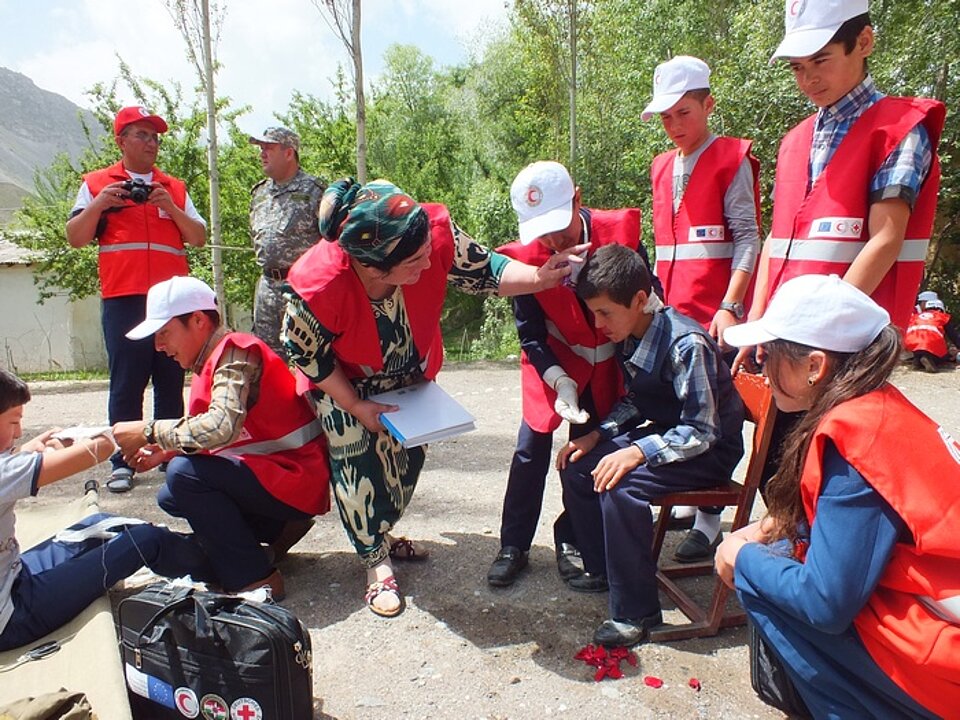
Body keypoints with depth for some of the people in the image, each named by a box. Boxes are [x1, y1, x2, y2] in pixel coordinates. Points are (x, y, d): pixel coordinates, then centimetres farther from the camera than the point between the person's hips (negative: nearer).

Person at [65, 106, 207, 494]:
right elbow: (75, 238, 6)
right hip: (123, 299, -2)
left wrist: (171, 207, -5)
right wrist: (98, 205, -9)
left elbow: (199, 238, 10)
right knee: (126, 382, -2)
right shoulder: (97, 184, 12)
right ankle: (122, 463, 4)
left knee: (171, 381, 3)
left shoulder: (175, 188, 18)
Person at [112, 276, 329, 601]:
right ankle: (279, 529, 13)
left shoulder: (234, 351, -17)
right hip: (269, 473, 10)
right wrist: (163, 451, -1)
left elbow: (221, 427, -33)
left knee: (184, 474, -24)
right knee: (172, 497, 10)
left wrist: (149, 431, -21)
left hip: (297, 478, -10)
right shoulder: (212, 362, 13)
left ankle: (254, 579, -11)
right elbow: (206, 434, 15)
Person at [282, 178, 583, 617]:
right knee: (357, 463, -6)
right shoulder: (316, 288, -39)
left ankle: (380, 533, 38)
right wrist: (356, 407, -17)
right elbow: (307, 354, -21)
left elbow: (483, 270, -21)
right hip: (343, 383, -3)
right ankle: (377, 562, 16)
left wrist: (539, 278, -38)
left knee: (407, 457, 12)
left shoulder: (434, 235, -37)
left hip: (409, 374, 4)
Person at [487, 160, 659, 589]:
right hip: (556, 362, -1)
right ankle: (514, 545, 12)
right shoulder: (525, 256, -21)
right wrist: (559, 382, -27)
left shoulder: (620, 231, -20)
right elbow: (531, 335, -14)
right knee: (532, 446, -4)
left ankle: (571, 541, 24)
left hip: (610, 363, 1)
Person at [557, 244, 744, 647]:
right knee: (577, 466, -1)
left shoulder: (686, 344, -28)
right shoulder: (629, 338, -2)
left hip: (710, 449, -8)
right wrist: (598, 434, -3)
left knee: (621, 486, -29)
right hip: (664, 433, 9)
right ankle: (600, 568, 17)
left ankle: (636, 613, -12)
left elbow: (701, 432, -26)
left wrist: (637, 453, -34)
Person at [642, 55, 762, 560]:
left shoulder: (732, 160, -1)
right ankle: (685, 501, 24)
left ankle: (709, 519, 8)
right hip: (671, 311, 6)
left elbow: (748, 239, -8)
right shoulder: (661, 168, 16)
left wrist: (730, 306, -17)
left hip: (715, 315, -6)